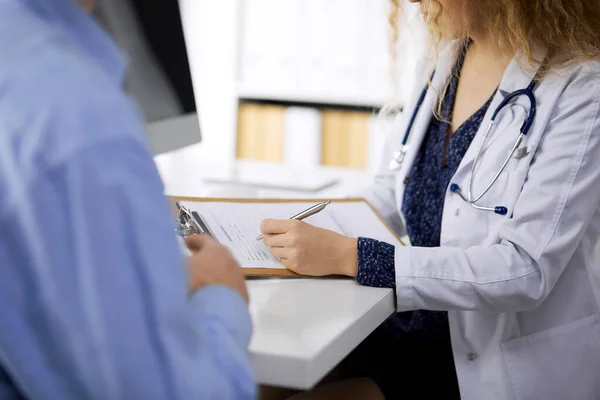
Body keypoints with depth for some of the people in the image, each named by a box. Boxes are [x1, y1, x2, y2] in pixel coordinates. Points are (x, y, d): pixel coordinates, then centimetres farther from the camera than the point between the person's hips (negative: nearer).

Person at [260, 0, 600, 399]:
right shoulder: (447, 58, 6)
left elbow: (525, 270, -24)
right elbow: (392, 194, 16)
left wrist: (349, 256, -27)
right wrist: (314, 232, -2)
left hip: (509, 366, -6)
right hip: (418, 333, 7)